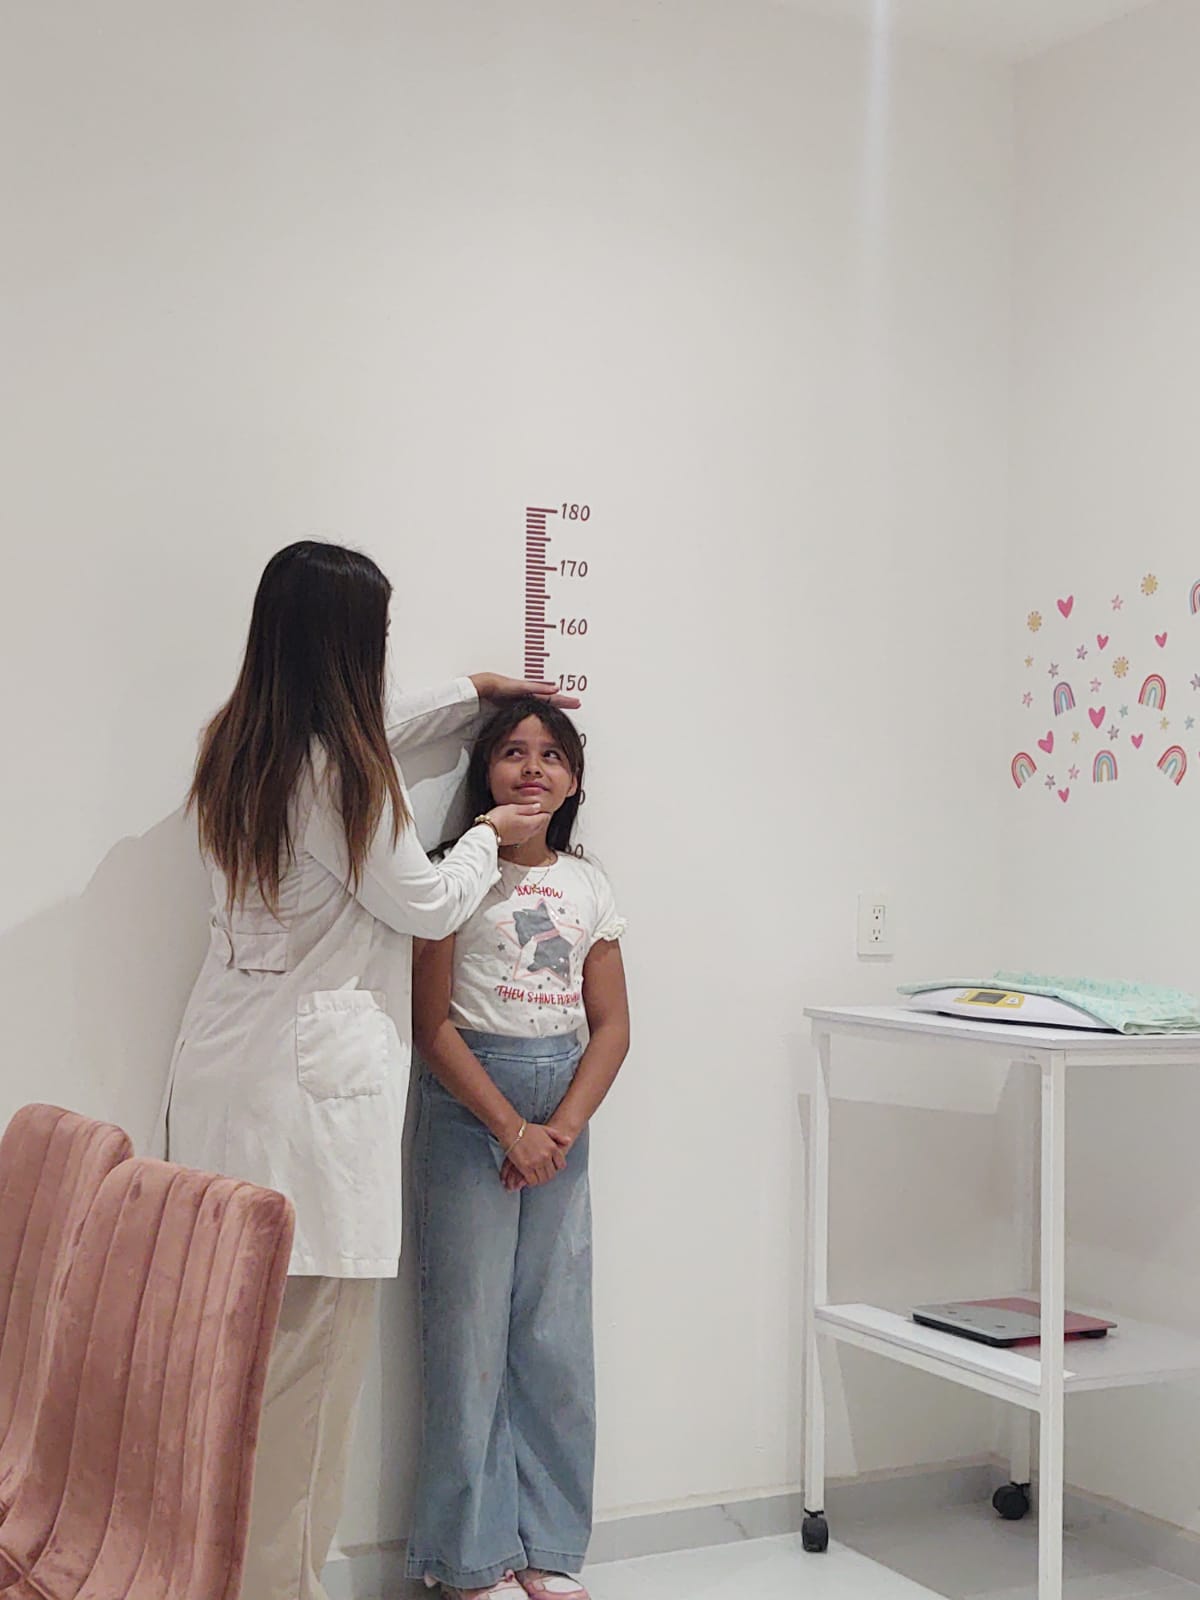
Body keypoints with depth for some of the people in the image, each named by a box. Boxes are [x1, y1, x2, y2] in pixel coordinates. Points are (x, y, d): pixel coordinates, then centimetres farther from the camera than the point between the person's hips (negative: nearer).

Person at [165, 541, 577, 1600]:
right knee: (313, 1352, -1)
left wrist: (476, 694, 37)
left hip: (228, 1077, 9)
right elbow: (429, 906, -3)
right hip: (315, 1086, -9)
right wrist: (488, 835, 15)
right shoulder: (339, 774, -16)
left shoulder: (241, 746, 10)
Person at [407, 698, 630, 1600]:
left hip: (563, 1114, 4)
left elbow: (612, 1027, 7)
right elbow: (433, 1024, -8)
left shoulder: (588, 887, 9)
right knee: (471, 1330, -1)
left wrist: (562, 1129, -6)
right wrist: (511, 1129, -11)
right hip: (468, 1106, -4)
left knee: (558, 1335, 6)